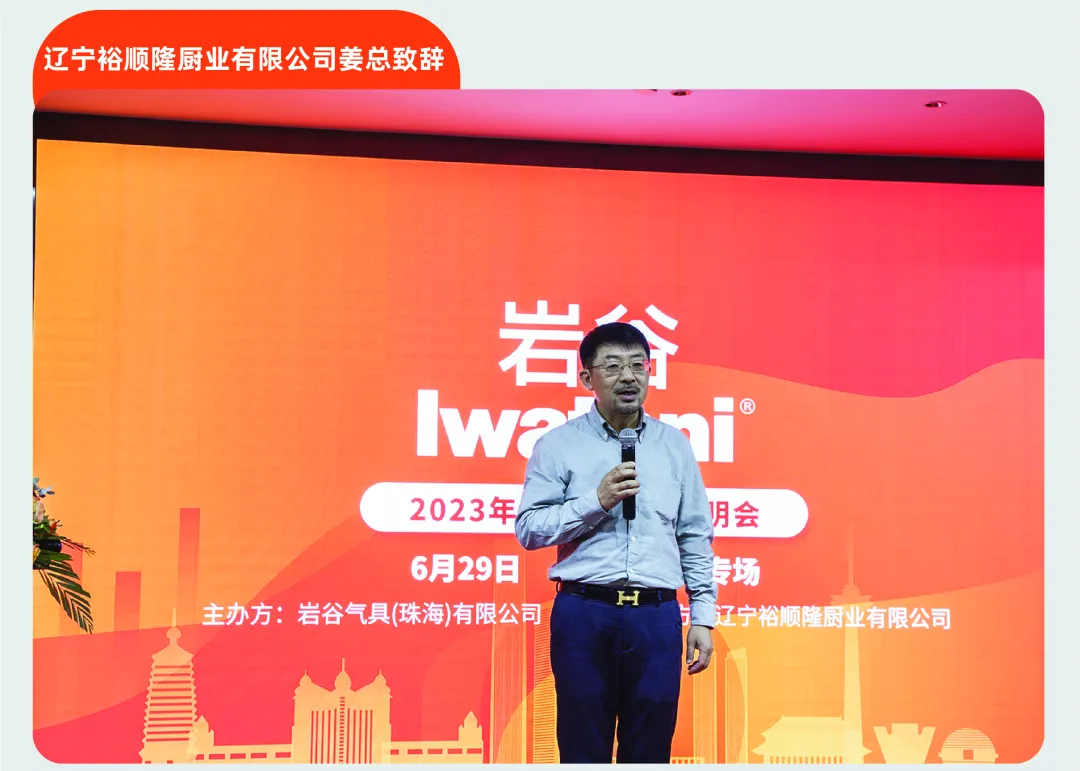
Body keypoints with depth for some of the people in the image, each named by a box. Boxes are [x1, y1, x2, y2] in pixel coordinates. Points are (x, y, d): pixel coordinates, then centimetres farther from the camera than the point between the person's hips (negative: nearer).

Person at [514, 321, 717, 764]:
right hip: (584, 615, -2)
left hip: (657, 617, 2)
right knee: (583, 751, 4)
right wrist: (597, 501, -13)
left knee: (649, 754, 6)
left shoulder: (674, 445, 11)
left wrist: (702, 616, 6)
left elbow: (696, 538, 12)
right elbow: (527, 529, -3)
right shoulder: (558, 445, 3)